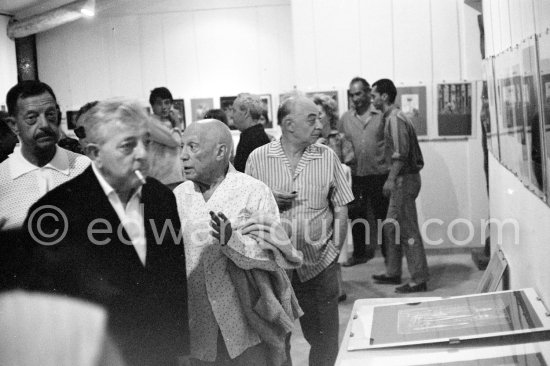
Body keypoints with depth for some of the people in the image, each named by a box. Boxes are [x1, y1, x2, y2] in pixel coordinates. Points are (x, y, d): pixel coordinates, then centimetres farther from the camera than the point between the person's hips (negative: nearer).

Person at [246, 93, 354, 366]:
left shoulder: (327, 157, 0)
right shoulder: (258, 158, -2)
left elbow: (340, 211, 4)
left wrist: (334, 250, -3)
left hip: (319, 266, 1)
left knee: (325, 342, 7)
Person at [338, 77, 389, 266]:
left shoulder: (382, 115, -3)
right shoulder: (345, 118, 8)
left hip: (379, 174, -3)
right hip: (355, 176, 3)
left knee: (383, 216, 4)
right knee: (356, 216, 11)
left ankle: (388, 254, 17)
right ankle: (359, 253, 25)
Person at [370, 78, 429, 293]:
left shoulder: (395, 119, -15)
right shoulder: (391, 117, 16)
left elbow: (401, 153, -23)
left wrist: (391, 178, -21)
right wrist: (392, 179, 20)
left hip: (405, 179, -10)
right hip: (402, 179, 10)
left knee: (407, 230, -6)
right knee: (392, 227, 16)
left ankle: (419, 280, -2)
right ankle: (393, 273, 25)